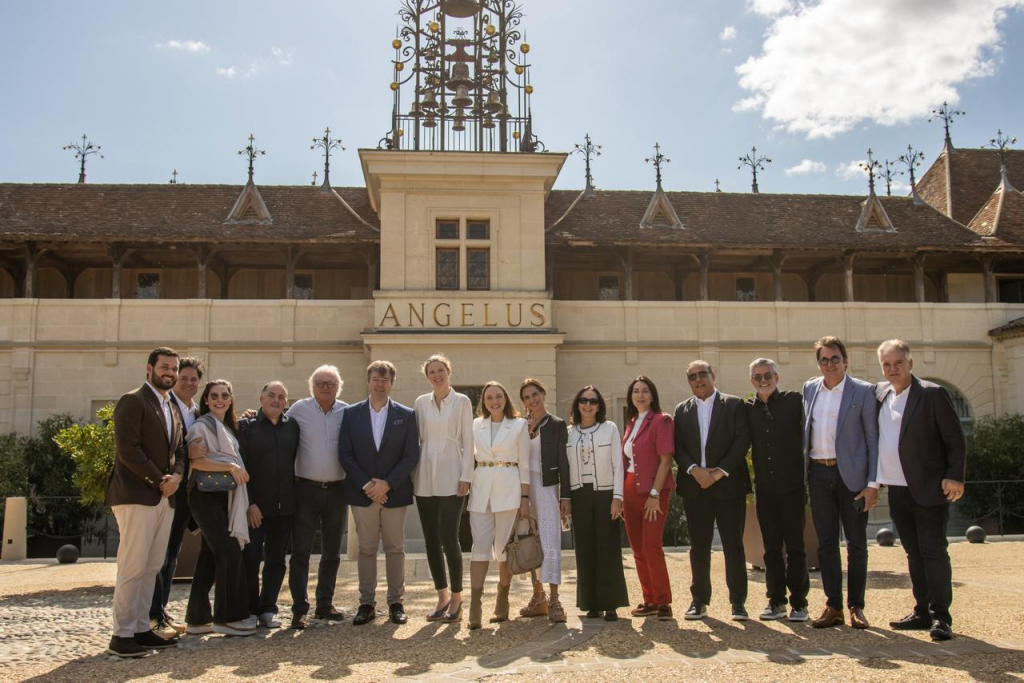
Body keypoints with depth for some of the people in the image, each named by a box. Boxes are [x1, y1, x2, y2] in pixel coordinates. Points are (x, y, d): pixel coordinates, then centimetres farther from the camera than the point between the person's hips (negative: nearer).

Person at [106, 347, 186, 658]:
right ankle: (122, 635, 0)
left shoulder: (172, 410, 20)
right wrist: (159, 479, -13)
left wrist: (175, 476, -2)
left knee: (151, 568, 10)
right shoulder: (132, 401, -6)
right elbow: (127, 448, -15)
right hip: (136, 495, -8)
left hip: (163, 498, 8)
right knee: (132, 567, -6)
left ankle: (141, 629, 16)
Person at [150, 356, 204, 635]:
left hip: (184, 493, 8)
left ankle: (161, 611, 25)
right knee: (158, 554, -3)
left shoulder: (197, 413, 13)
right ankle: (154, 616, 4)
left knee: (171, 554, 15)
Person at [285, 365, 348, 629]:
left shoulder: (347, 412, 2)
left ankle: (325, 604, 25)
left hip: (337, 489, 3)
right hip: (307, 489, -3)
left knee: (332, 552, 12)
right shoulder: (298, 409, -2)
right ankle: (299, 610, 5)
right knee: (301, 552, -1)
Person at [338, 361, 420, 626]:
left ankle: (396, 602, 15)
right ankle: (366, 604, 13)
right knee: (366, 549, 6)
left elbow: (412, 455, -2)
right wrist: (366, 485, -10)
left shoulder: (406, 415, 3)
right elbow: (345, 454, 0)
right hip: (362, 493, 1)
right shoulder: (351, 413, 4)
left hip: (395, 493, 0)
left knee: (395, 549, 6)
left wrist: (387, 483, -12)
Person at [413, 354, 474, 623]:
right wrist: (412, 474, 5)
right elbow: (415, 439, 11)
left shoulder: (462, 401, 2)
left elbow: (467, 441, -1)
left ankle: (456, 598, 6)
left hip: (451, 479, -4)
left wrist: (466, 476, -7)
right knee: (431, 540, 6)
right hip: (425, 479, 4)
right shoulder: (420, 403, 10)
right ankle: (442, 596, 18)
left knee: (448, 538, -8)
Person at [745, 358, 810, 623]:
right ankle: (776, 602, 18)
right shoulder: (748, 409, 5)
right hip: (764, 489, 3)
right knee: (771, 548, 8)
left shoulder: (794, 401, -2)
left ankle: (799, 603, 13)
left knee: (795, 546, 3)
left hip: (792, 487, -3)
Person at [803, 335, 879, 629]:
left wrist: (873, 483, -10)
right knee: (826, 543, 6)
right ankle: (833, 607, 13)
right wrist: (802, 472, 7)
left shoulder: (863, 391, -3)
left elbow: (873, 439, -4)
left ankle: (856, 607, 15)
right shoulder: (809, 388, 9)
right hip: (819, 474, 4)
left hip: (851, 474, -3)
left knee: (856, 543, 5)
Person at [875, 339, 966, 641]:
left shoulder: (933, 394, -8)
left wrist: (955, 476, -15)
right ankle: (922, 612, 20)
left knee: (933, 551, -5)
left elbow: (955, 439, -8)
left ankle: (941, 617, 0)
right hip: (897, 490, 6)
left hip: (928, 489, -6)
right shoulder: (880, 393, 9)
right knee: (914, 553, 12)